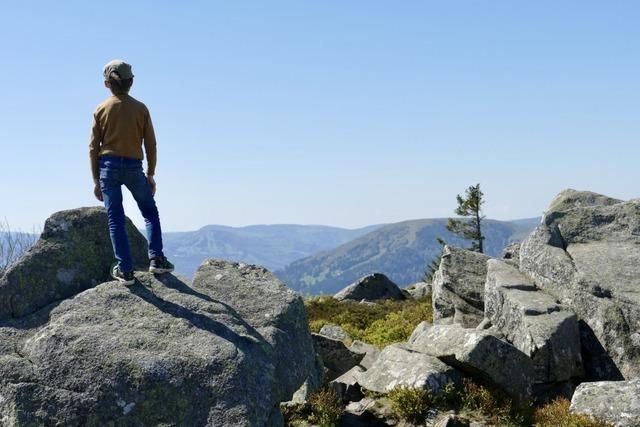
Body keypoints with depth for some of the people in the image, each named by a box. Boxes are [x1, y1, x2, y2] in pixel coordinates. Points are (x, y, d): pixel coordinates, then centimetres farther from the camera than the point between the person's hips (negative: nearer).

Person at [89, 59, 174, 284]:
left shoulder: (101, 110, 1)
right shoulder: (141, 109, 0)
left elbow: (94, 147, 1)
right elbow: (150, 144, 1)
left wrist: (96, 180, 8)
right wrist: (150, 175, 10)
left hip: (108, 166, 0)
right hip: (134, 166, 0)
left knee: (115, 219, 4)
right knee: (150, 213, 17)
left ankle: (125, 270, 3)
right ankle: (156, 259, 8)